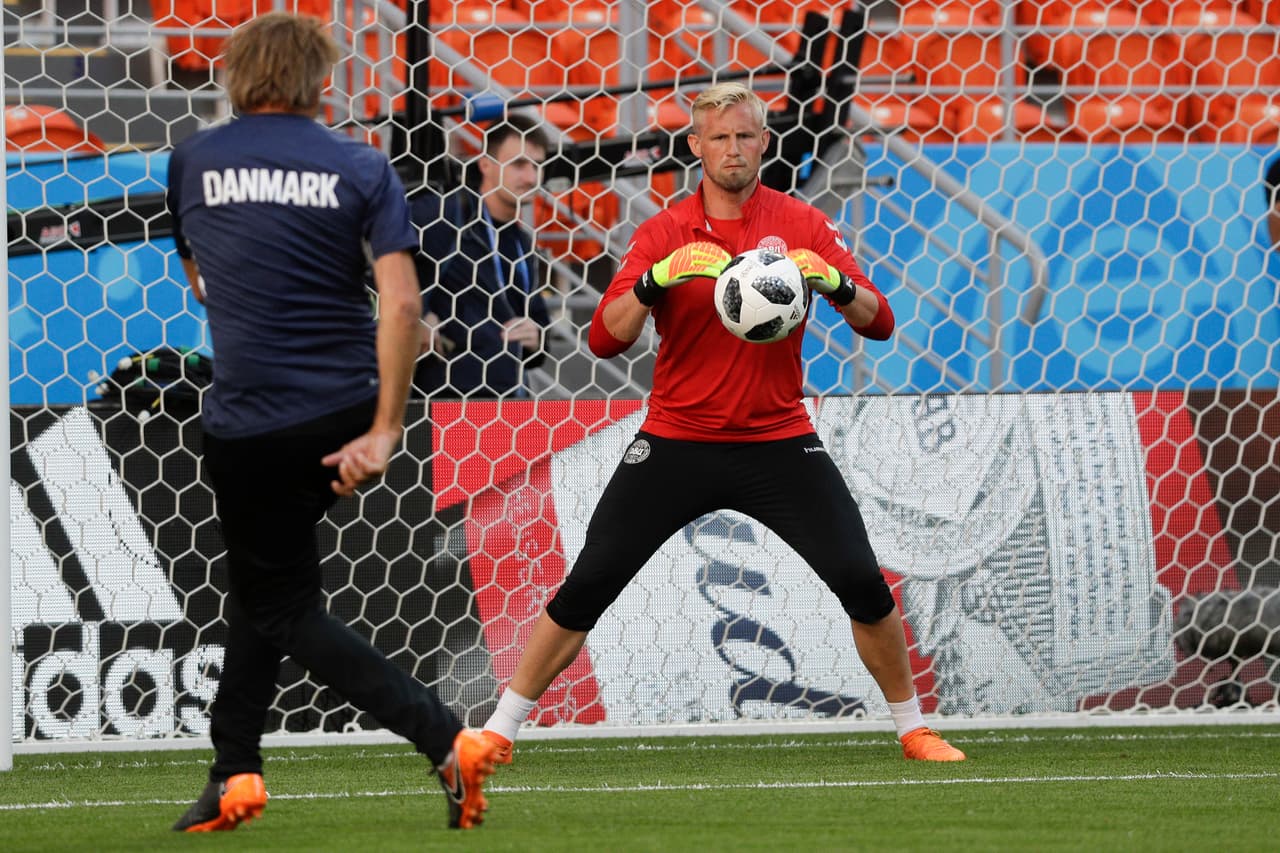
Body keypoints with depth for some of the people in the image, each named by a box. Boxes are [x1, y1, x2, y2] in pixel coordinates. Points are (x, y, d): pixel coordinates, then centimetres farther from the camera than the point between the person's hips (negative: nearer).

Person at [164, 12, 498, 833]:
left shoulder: (192, 163, 0)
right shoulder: (362, 168, -2)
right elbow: (402, 307, -13)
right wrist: (383, 432, -10)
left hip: (249, 420, -3)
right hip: (342, 412, 3)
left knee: (285, 610, 4)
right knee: (261, 579, 23)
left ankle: (446, 738, -12)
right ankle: (235, 770, 23)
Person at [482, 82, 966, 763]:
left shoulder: (801, 225, 0)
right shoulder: (663, 233, -1)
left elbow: (878, 322, -5)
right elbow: (605, 338, -10)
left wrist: (833, 280, -26)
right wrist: (657, 279, -27)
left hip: (778, 441, 0)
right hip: (676, 443, 0)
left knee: (862, 581, -9)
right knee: (586, 587, -5)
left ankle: (913, 729, 9)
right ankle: (499, 731, 6)